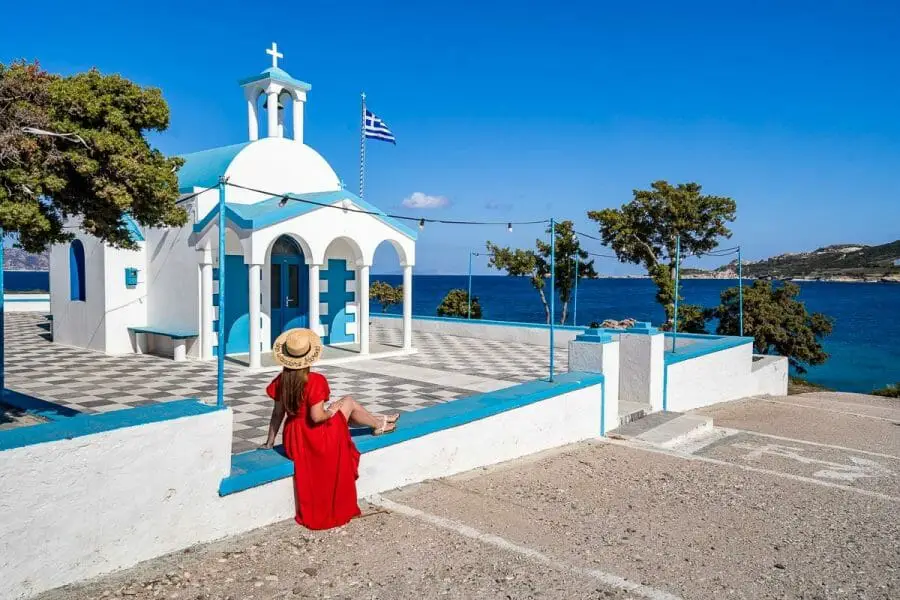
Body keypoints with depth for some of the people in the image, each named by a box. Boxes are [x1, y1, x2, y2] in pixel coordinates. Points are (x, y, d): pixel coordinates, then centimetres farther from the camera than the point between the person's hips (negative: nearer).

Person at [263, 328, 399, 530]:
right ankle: (379, 425, 34)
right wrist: (330, 412, -5)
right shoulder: (316, 380, -24)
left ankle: (378, 421, 45)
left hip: (292, 441, 6)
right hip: (315, 439, -6)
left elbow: (278, 413, 1)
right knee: (348, 402, 14)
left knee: (345, 410, 27)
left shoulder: (281, 380, -4)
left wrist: (270, 441, 11)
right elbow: (316, 416, -26)